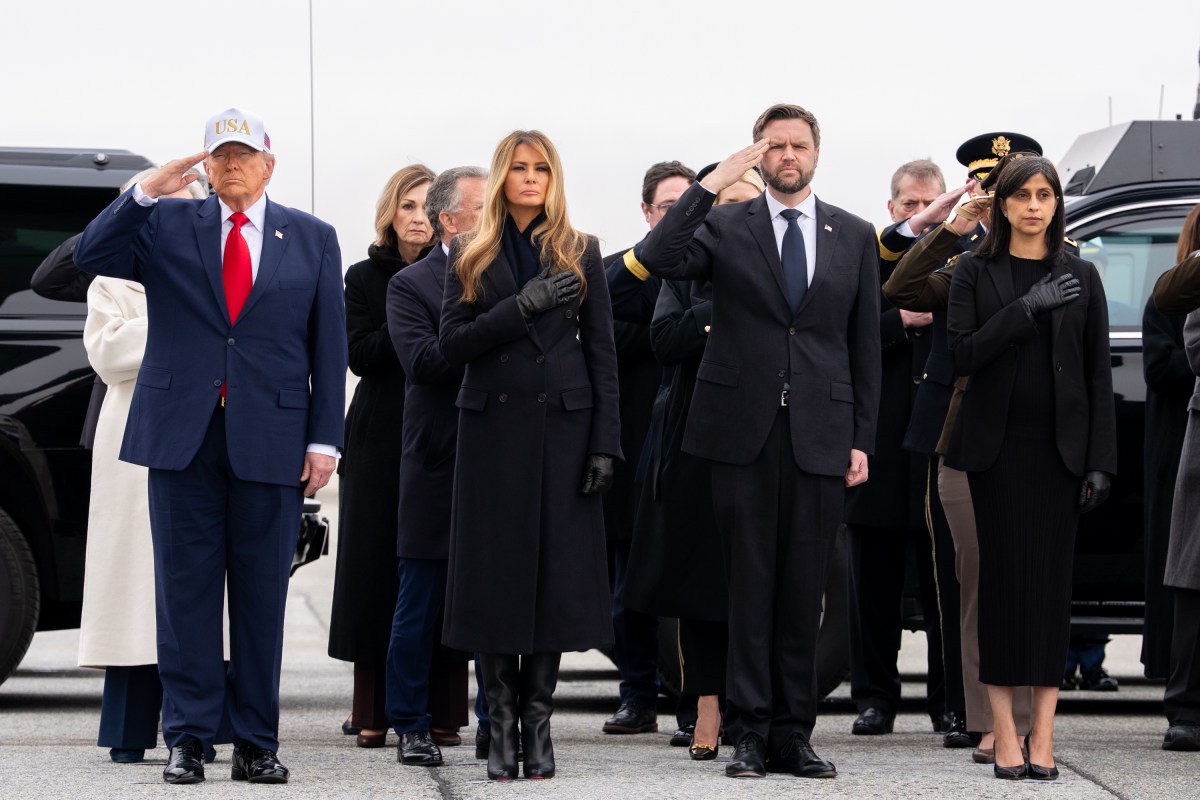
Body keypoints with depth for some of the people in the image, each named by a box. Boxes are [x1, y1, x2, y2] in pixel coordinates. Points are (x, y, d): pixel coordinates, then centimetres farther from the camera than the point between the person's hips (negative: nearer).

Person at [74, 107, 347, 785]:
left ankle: (257, 743, 9)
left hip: (270, 440, 0)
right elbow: (92, 257, -3)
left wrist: (324, 439, 1)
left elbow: (329, 346, 8)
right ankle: (188, 739, 6)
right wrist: (144, 193, -14)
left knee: (262, 595, 3)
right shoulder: (167, 226, 10)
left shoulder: (312, 240, 10)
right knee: (187, 589, 1)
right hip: (183, 436, 0)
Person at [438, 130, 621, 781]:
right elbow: (452, 343, -2)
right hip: (494, 428, 0)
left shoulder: (580, 255, 8)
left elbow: (602, 354, 4)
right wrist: (523, 307, -15)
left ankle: (538, 721, 5)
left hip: (562, 426, 0)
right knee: (495, 575, -1)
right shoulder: (471, 257, 9)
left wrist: (605, 443, -4)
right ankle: (502, 725, 4)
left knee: (557, 571, -1)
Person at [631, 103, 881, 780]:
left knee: (804, 590, 4)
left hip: (821, 435, 2)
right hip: (745, 432, -2)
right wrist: (714, 183, -16)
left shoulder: (855, 237, 12)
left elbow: (866, 344, 12)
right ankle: (750, 731, 4)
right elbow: (658, 259, -13)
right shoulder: (727, 228, 6)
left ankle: (794, 732, 9)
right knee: (751, 585, 0)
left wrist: (862, 439, 6)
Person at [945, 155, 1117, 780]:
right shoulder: (975, 271, 5)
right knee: (1002, 576, -3)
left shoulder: (1080, 276, 8)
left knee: (1052, 579, -2)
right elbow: (963, 352, -7)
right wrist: (1027, 308, -16)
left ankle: (1042, 734, 0)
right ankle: (1005, 734, 0)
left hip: (1058, 446, 1)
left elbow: (1099, 373, 6)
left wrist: (1100, 459, -1)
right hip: (997, 443, -1)